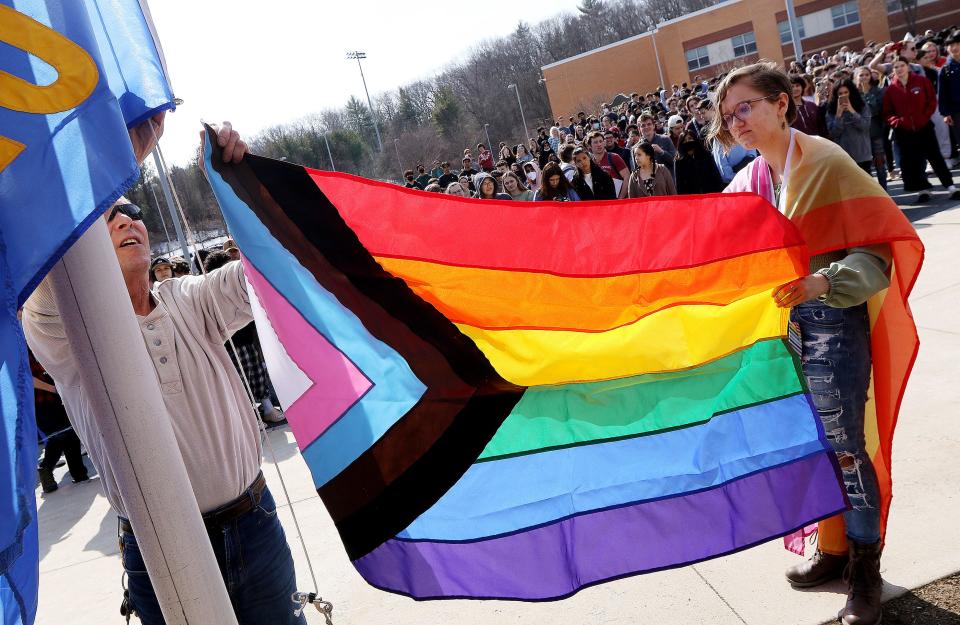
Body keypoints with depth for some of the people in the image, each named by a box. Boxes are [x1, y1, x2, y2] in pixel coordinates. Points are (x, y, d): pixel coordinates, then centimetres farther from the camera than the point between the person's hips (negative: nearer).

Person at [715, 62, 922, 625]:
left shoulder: (825, 162, -11)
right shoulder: (749, 181, 8)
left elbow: (876, 250, -17)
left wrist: (821, 284, -32)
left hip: (831, 321, -6)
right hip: (781, 324, 6)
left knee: (843, 445, -1)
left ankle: (866, 567, 18)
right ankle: (834, 550, 32)